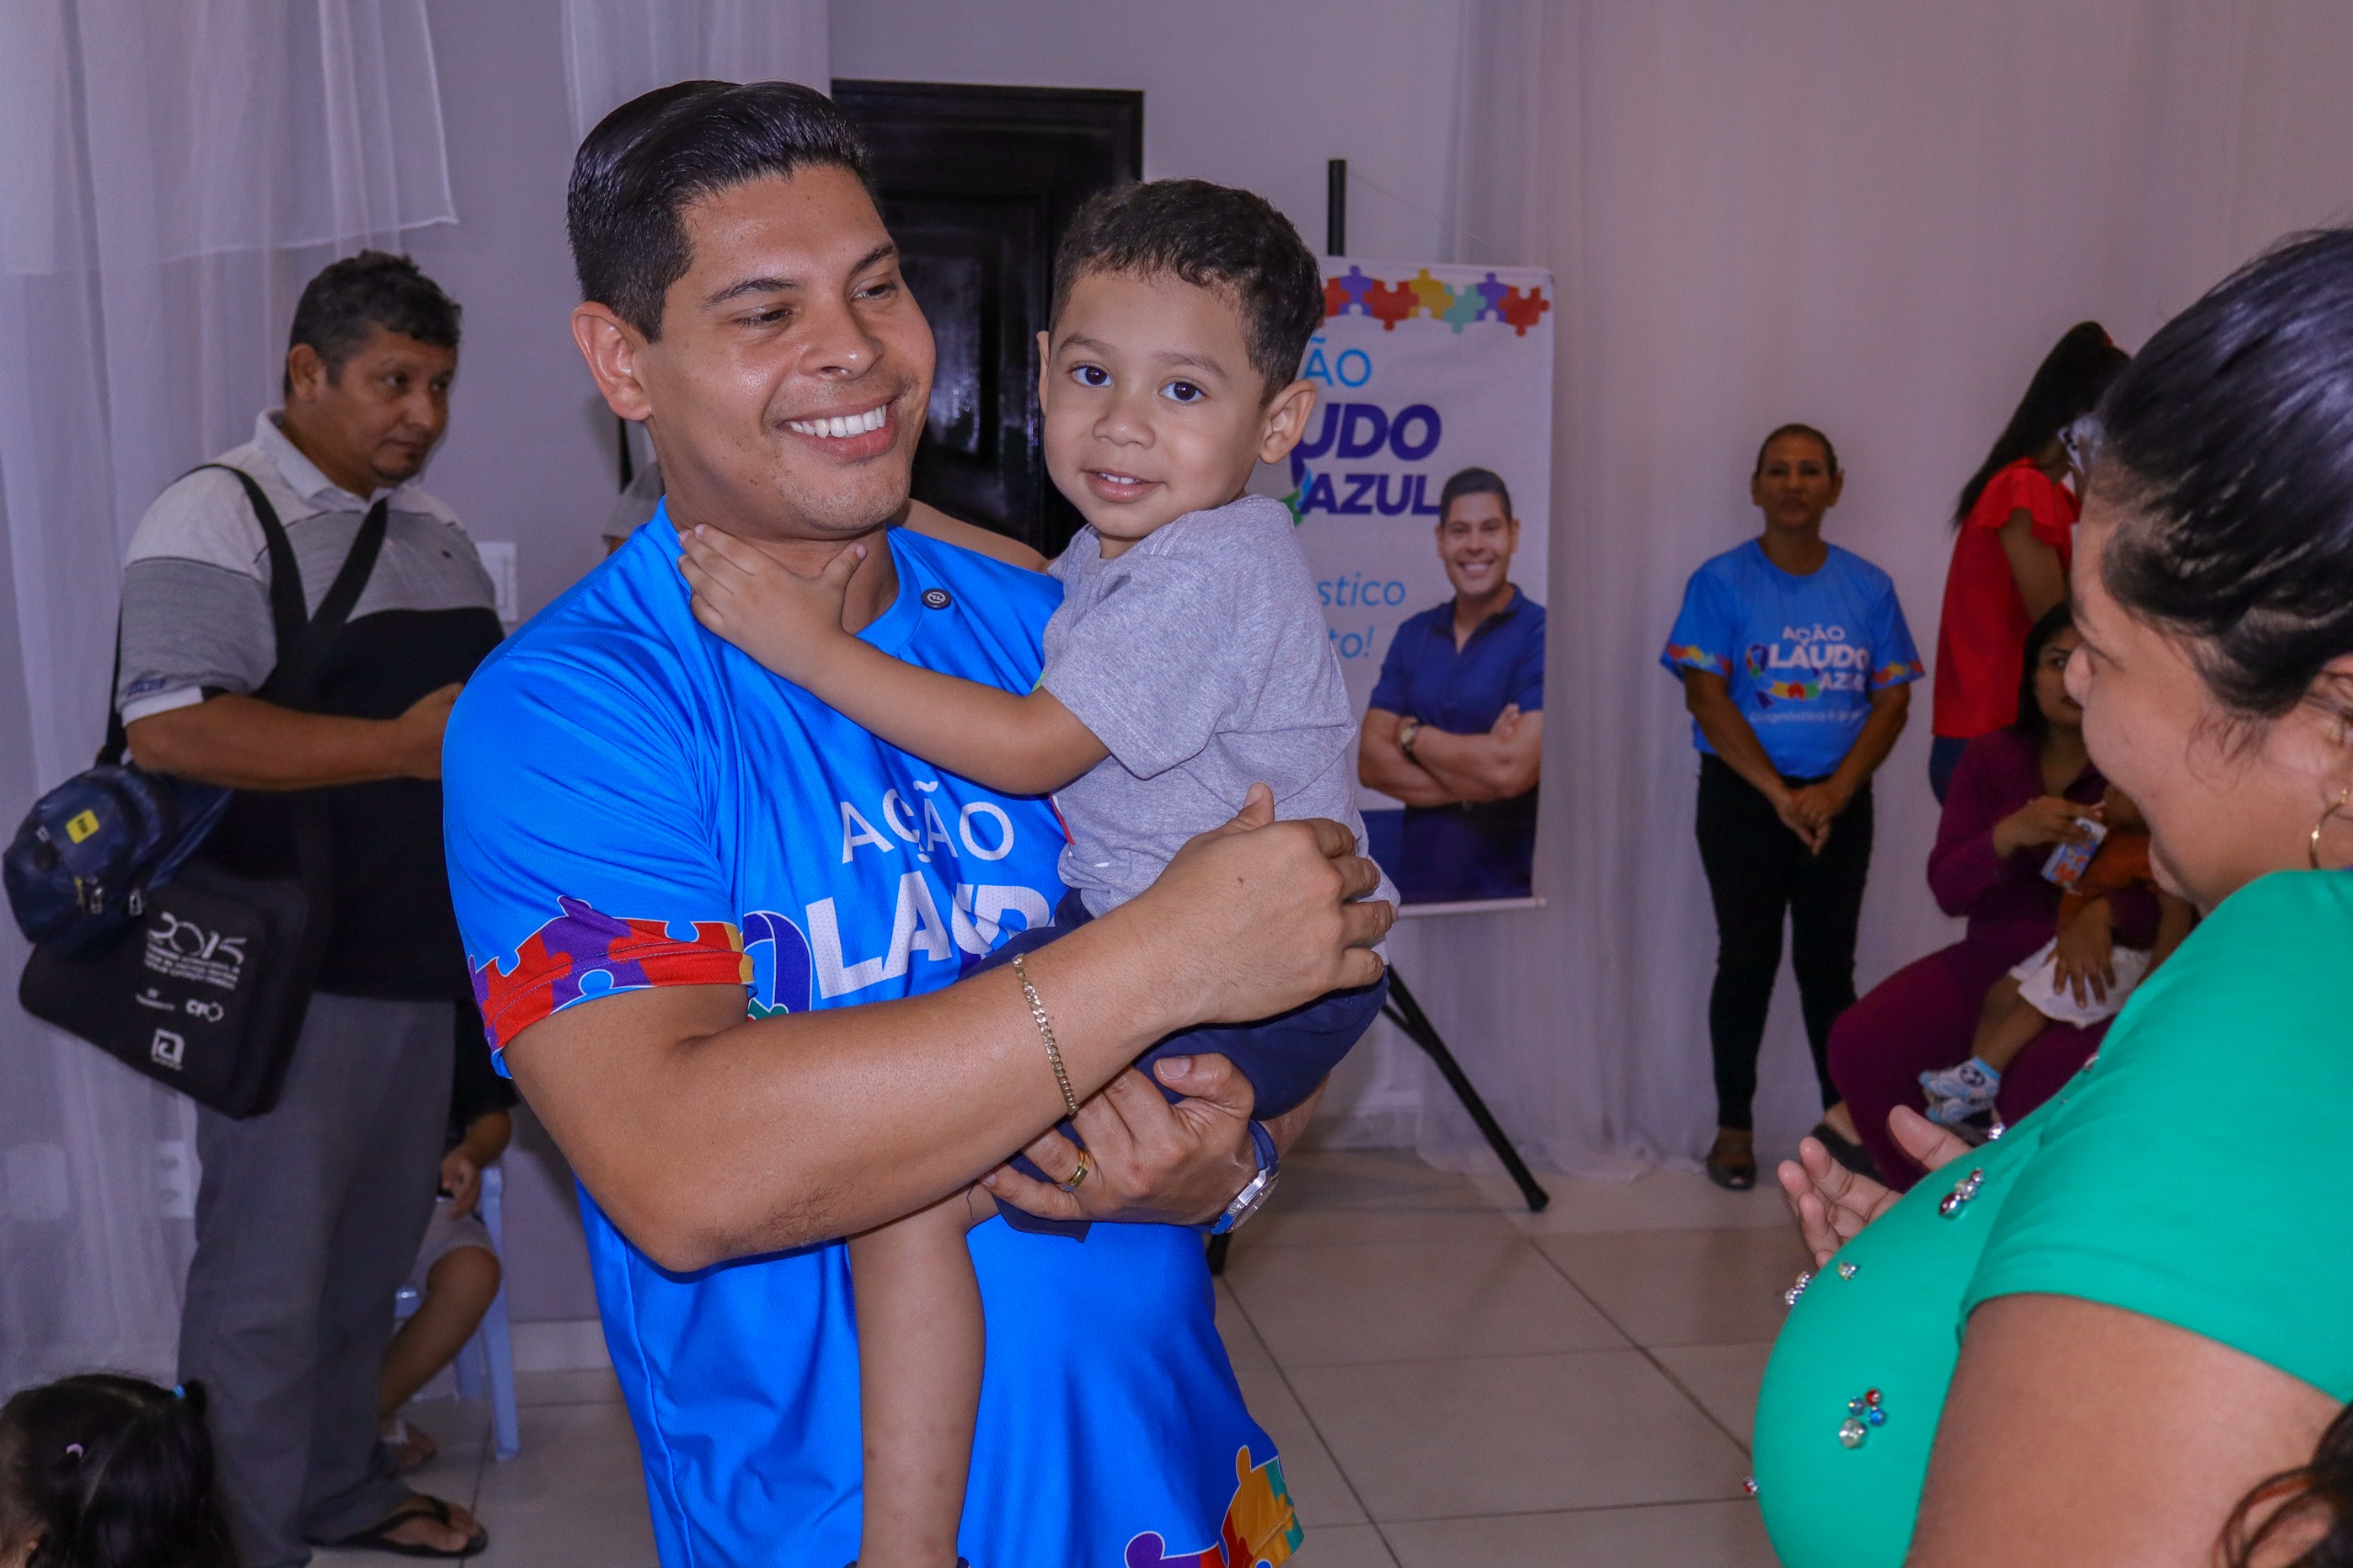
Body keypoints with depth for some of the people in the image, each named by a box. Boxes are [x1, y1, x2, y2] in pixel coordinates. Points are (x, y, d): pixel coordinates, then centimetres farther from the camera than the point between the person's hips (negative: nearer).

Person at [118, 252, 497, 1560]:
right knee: (267, 1280, 1)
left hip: (425, 960, 8)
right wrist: (403, 746, -24)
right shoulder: (217, 520, -11)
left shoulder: (436, 533, 15)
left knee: (372, 1254, 19)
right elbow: (170, 728, -24)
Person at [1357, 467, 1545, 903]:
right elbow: (1370, 763, -1)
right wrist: (1472, 787, -15)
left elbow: (1512, 769, -21)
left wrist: (1412, 734, -6)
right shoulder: (1413, 635, 6)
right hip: (1420, 884, 4)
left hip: (1512, 890, -4)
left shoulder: (1540, 635, -10)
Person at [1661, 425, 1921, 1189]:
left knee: (1829, 963, 6)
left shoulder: (1868, 586, 5)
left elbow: (1893, 698, 2)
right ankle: (1733, 1126, 10)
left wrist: (1835, 791, -11)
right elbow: (1705, 696, -10)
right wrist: (1780, 793, -15)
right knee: (1749, 958, 1)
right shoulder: (1721, 581, -3)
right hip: (1742, 798, -2)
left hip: (1841, 801, 2)